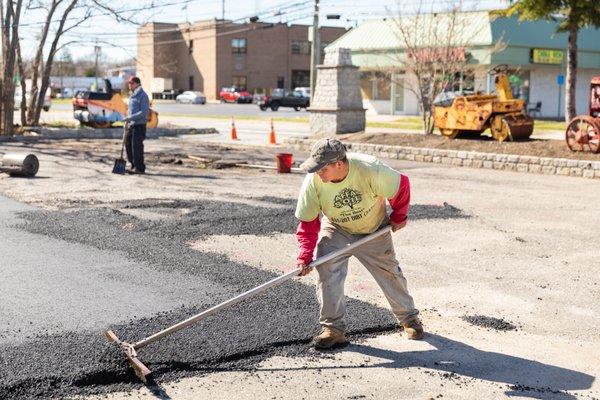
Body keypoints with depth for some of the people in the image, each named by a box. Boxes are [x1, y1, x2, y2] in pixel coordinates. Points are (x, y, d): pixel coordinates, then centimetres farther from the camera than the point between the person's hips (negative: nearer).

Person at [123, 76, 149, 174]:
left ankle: (139, 168, -2)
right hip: (130, 125, 9)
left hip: (139, 125, -9)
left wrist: (130, 118, -22)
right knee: (128, 145, 10)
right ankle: (134, 166, 20)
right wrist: (127, 121, 17)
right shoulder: (132, 96, 18)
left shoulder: (143, 96, -10)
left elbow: (144, 112, -18)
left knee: (137, 146, -8)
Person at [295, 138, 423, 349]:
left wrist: (398, 217, -3)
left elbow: (401, 185, -16)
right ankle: (334, 329, -5)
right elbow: (307, 222, -17)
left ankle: (409, 318, 30)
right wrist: (305, 256, -26)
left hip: (374, 230, -1)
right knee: (327, 273, -17)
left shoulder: (370, 169, -35)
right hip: (336, 231, 1)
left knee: (390, 273, 7)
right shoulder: (313, 181, -28)